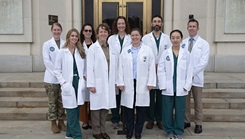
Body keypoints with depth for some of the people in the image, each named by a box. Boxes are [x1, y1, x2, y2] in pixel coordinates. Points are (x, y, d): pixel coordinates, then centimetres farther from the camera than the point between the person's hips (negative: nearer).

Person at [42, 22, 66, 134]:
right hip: (51, 78, -2)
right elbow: (47, 61, -5)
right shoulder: (47, 44, 1)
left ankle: (61, 121, 21)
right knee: (52, 102, 5)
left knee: (62, 101, 9)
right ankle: (53, 123, 17)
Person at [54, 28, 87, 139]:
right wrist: (63, 83, -8)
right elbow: (57, 70, 0)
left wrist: (83, 81, 0)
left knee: (75, 112, 9)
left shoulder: (81, 52, 10)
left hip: (79, 84, 4)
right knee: (72, 112, -4)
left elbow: (84, 69, 13)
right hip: (69, 85, -3)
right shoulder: (62, 52, 0)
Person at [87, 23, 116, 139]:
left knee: (106, 106, 10)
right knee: (97, 107, 3)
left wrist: (114, 82, 8)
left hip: (109, 83, 4)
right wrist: (91, 84, -12)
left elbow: (113, 66, 10)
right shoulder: (93, 48, -4)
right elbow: (90, 67, -8)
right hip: (98, 83, -4)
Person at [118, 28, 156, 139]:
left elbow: (151, 68, 1)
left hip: (142, 84, -1)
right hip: (128, 84, 1)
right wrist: (121, 82, 0)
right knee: (128, 109, 5)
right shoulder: (125, 50, 9)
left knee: (141, 110, 4)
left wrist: (150, 83, -5)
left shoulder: (147, 50, 4)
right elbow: (121, 67, 7)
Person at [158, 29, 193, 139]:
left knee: (180, 111, 7)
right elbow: (161, 70, 0)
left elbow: (189, 71, 2)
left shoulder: (186, 54, 3)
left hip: (181, 89, 0)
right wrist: (163, 86, -6)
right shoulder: (165, 53, 2)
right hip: (168, 88, 0)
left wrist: (187, 86, -3)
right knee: (168, 111, 8)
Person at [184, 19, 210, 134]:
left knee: (197, 102, 5)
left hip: (196, 77, -2)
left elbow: (204, 61, -7)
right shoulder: (183, 43, 8)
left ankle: (198, 124, 16)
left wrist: (192, 72, -14)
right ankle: (186, 121, 22)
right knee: (185, 100, 9)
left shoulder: (204, 44, 0)